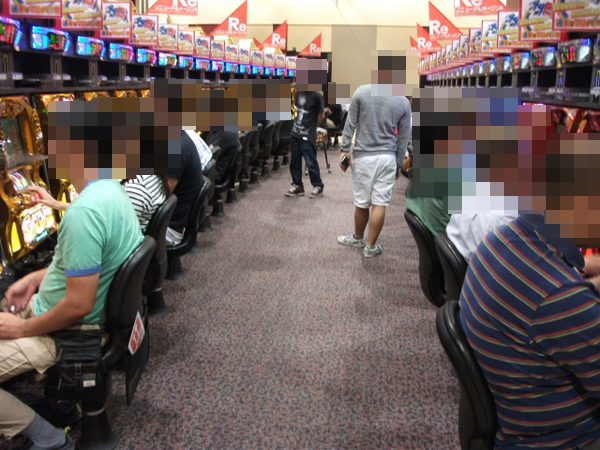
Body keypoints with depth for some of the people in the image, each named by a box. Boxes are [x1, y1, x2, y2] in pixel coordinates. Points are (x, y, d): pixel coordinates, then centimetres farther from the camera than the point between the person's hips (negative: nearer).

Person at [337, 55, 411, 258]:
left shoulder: (361, 92, -5)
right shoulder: (403, 102, 0)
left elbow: (350, 124, -3)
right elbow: (403, 138, 4)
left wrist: (344, 149, 4)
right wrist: (398, 165, 13)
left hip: (363, 156, -1)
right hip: (387, 157, 1)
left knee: (361, 202, 10)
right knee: (379, 204, 6)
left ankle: (358, 238, 30)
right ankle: (371, 246, 14)